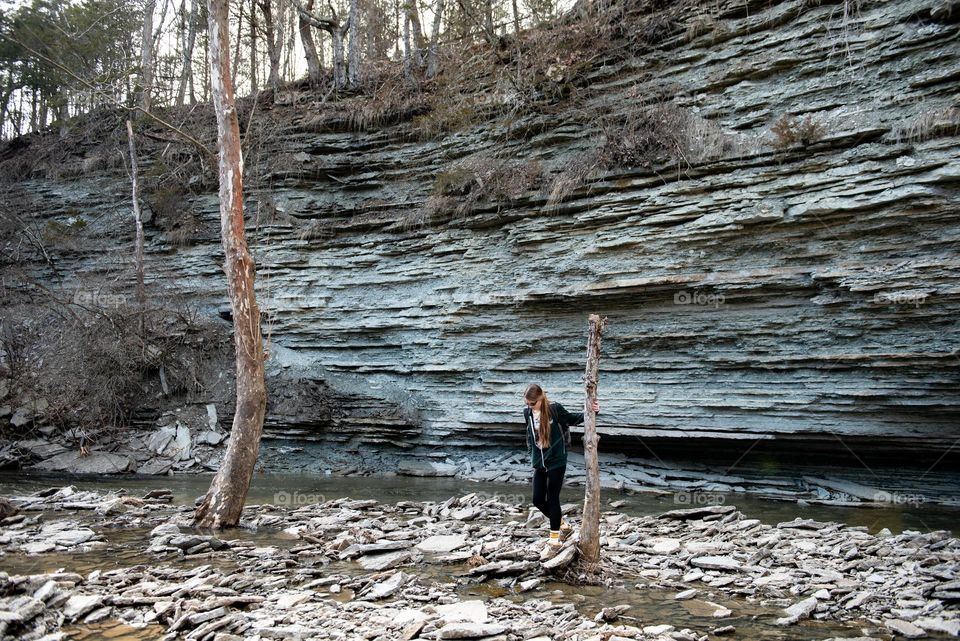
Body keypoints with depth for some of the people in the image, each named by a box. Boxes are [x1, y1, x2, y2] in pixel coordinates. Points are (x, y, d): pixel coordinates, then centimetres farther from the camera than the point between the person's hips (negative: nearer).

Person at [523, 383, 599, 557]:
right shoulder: (527, 412, 0)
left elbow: (572, 420, 3)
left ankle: (554, 540, 11)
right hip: (539, 463, 5)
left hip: (556, 461, -5)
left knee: (552, 499, -1)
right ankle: (563, 526, 29)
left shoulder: (554, 409, -13)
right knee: (538, 500, 6)